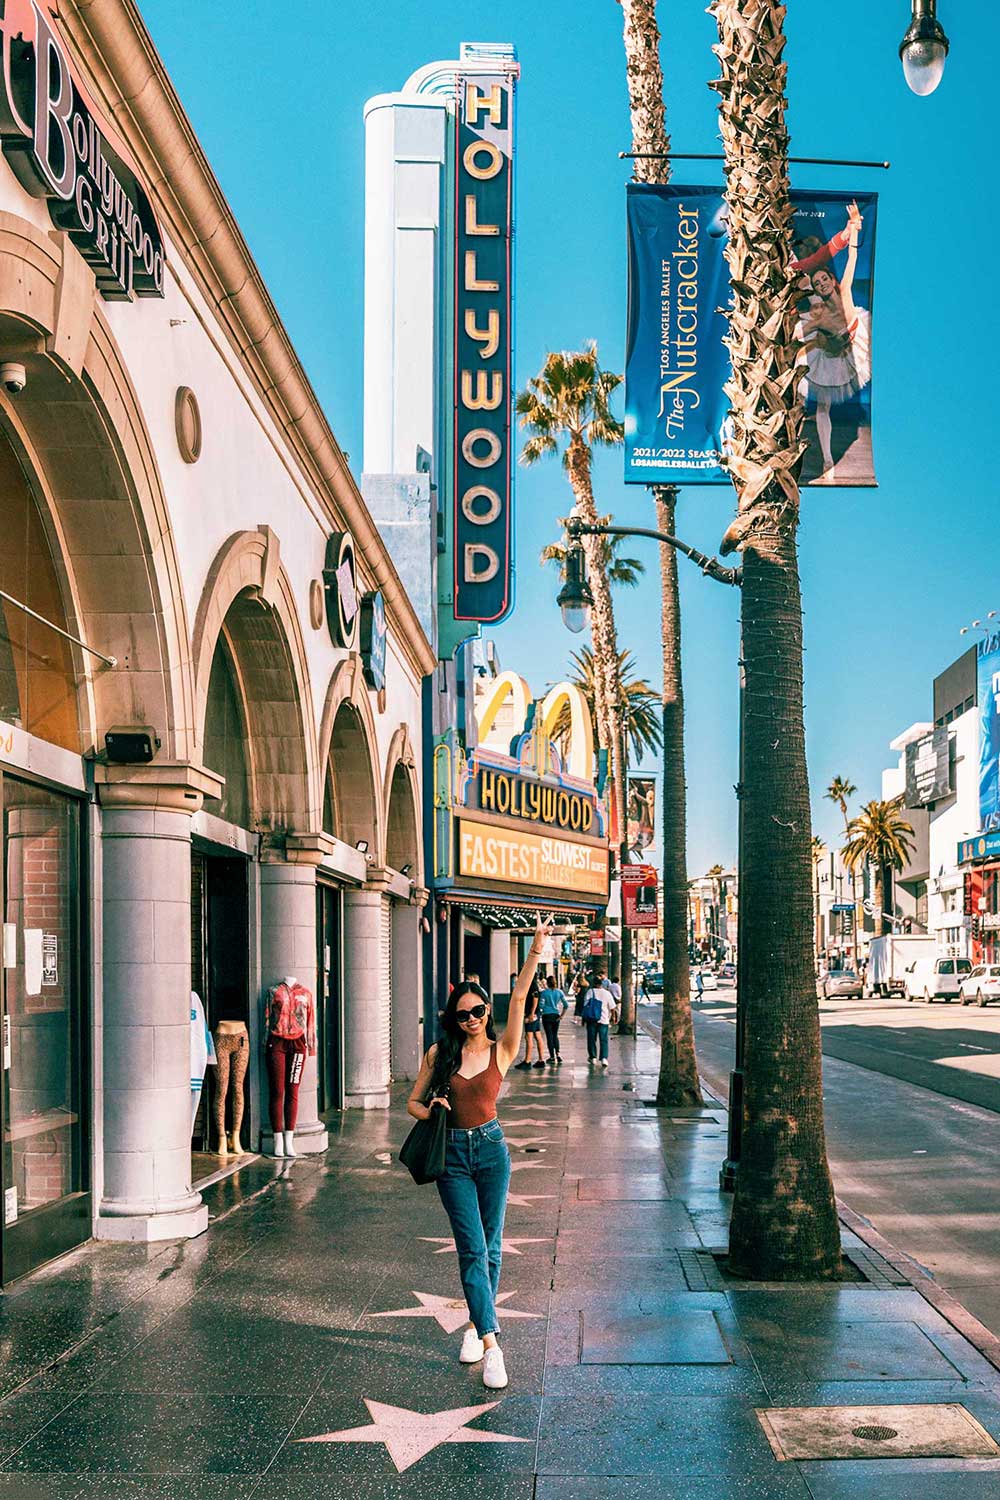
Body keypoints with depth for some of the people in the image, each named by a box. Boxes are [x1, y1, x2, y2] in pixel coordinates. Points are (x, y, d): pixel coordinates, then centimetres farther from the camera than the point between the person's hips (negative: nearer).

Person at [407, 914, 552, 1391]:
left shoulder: (500, 1050, -1)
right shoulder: (439, 1053, 1)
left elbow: (519, 999, -13)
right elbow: (413, 1103, 9)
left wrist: (535, 952, -25)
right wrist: (430, 1110, -14)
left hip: (491, 1150, 1)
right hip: (453, 1155, -1)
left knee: (490, 1246, 9)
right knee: (472, 1249, -8)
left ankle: (476, 1322, 29)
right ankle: (490, 1344, -12)